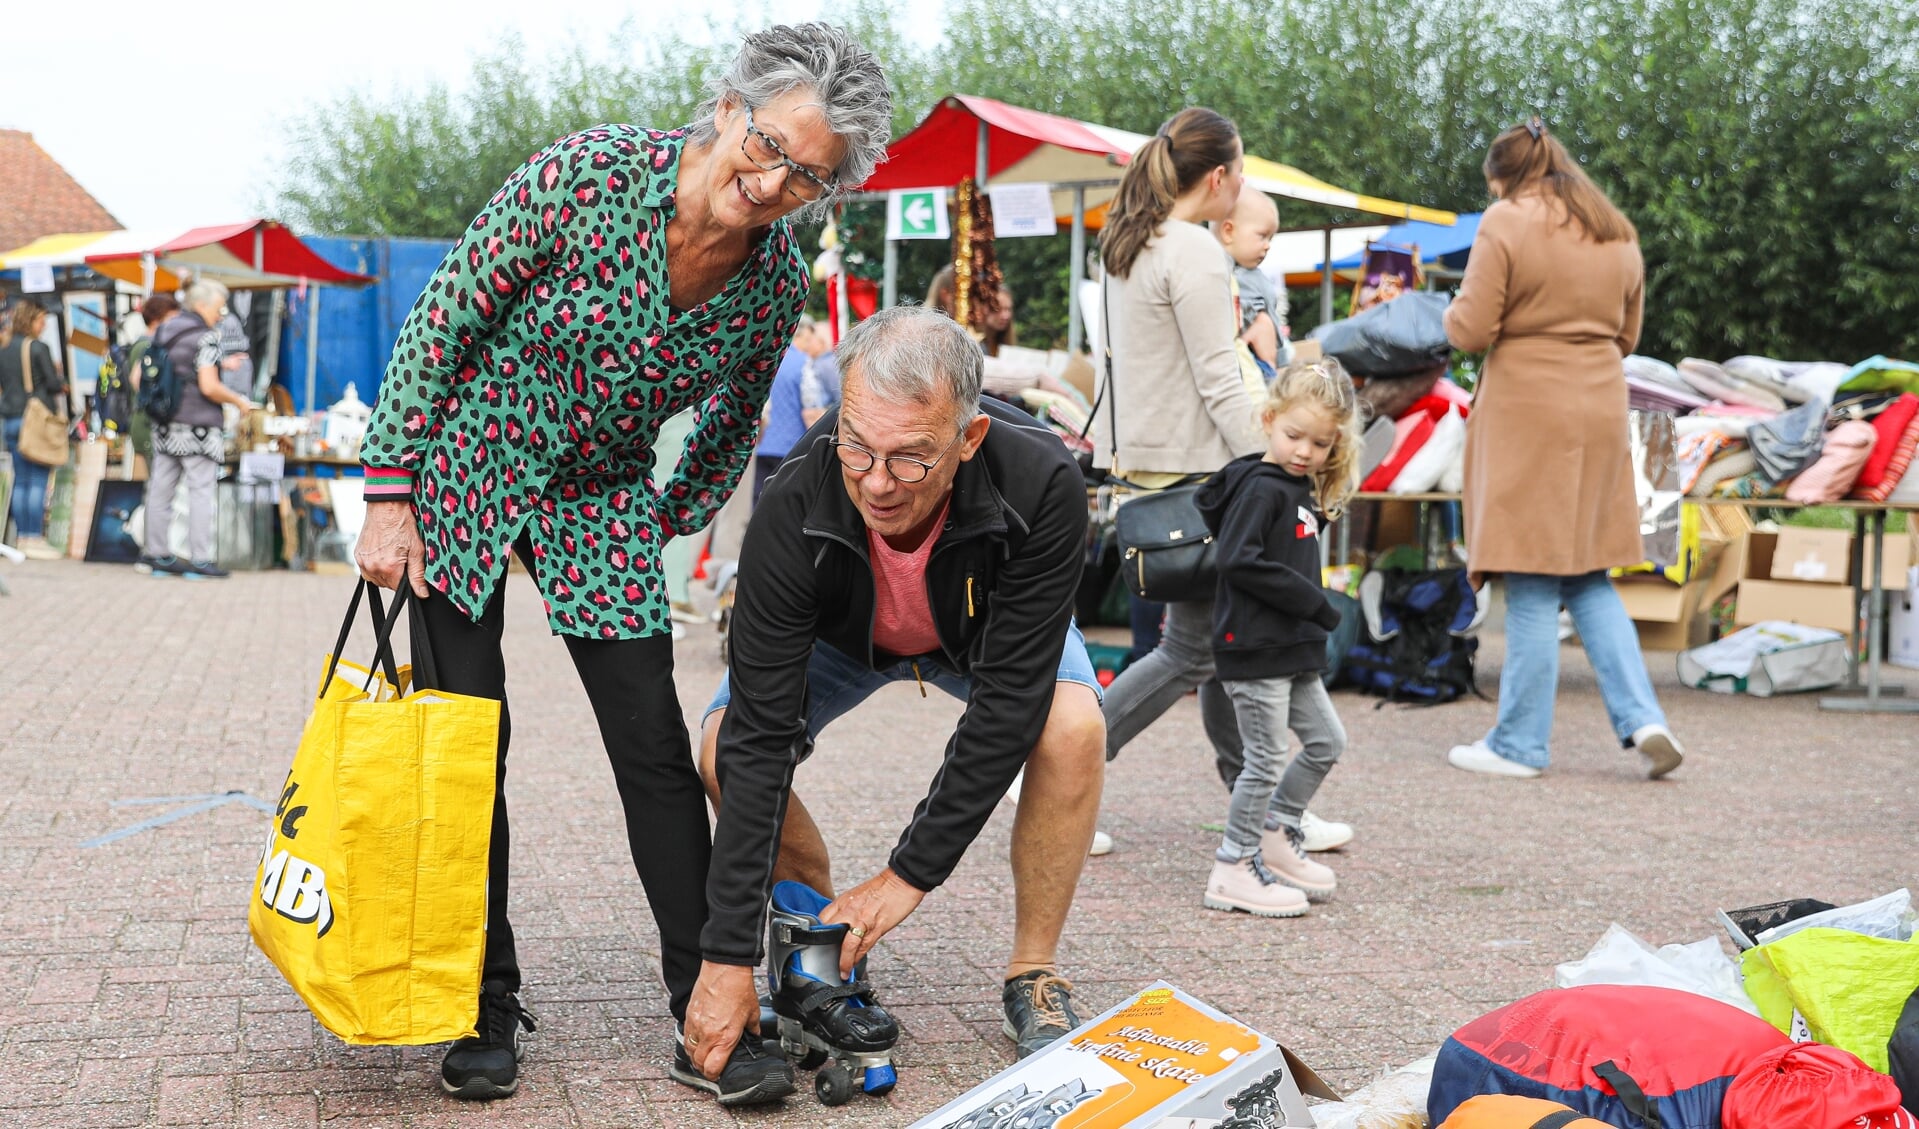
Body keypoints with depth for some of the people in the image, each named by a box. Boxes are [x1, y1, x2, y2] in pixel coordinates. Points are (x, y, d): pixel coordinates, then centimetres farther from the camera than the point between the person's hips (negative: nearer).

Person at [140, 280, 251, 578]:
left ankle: (158, 555, 15)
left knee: (160, 491, 9)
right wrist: (238, 400, -4)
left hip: (164, 427, 7)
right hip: (198, 426, -7)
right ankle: (199, 560, -3)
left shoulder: (160, 333, 12)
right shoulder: (206, 336, -11)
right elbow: (209, 386, -18)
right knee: (201, 492, -3)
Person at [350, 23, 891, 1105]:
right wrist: (390, 498, -15)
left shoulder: (778, 283, -12)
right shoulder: (587, 173, -24)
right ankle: (486, 1013, 12)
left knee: (658, 753, -3)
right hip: (464, 476, -2)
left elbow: (734, 426, 8)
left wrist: (665, 531, 6)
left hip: (602, 502, 3)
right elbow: (441, 323, -16)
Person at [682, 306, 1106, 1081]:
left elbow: (1006, 707, -35)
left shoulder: (1040, 485, -40)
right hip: (844, 632, 1)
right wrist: (729, 958, -38)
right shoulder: (795, 509, -38)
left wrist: (910, 875, -35)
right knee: (724, 747, -23)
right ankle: (830, 953, 2)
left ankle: (1033, 979, -9)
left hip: (989, 630, -1)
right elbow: (760, 739, -36)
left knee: (1070, 727, -30)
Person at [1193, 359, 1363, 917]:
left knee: (1326, 741, 16)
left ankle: (1276, 836, 30)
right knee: (1265, 759, -3)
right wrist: (1315, 602, -20)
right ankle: (1233, 871, 8)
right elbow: (1239, 560, -24)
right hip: (1254, 647, -9)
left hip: (1292, 648, 9)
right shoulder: (1260, 487, -15)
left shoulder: (1301, 490, 13)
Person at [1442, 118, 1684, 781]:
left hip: (1527, 415, -6)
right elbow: (1626, 336, 19)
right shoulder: (1618, 234, 13)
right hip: (1601, 411, 6)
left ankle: (1520, 744, 6)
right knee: (1587, 579, 15)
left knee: (1533, 586, -1)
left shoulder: (1507, 223, -8)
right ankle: (1642, 719, 4)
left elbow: (1471, 332, -12)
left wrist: (1453, 313, 8)